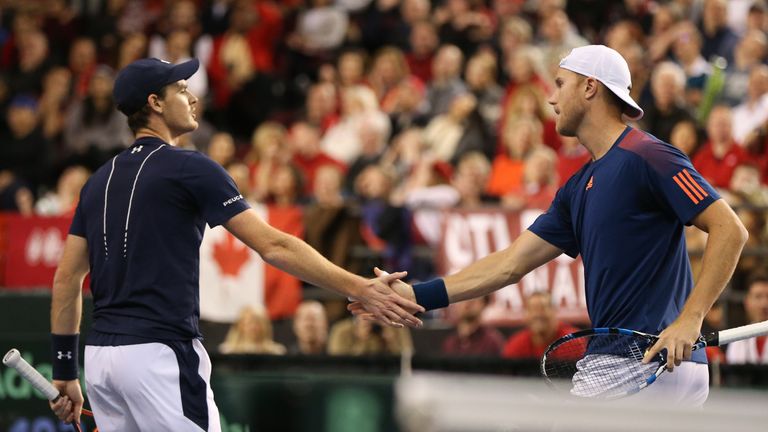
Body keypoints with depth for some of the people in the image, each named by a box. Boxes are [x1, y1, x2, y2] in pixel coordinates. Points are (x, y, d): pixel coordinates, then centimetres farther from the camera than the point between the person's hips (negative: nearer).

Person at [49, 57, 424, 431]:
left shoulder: (100, 180, 15)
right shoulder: (189, 168, -6)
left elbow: (66, 279, 14)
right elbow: (273, 246, -14)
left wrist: (65, 372, 19)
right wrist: (359, 289, -15)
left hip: (101, 355, 8)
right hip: (158, 355, -8)